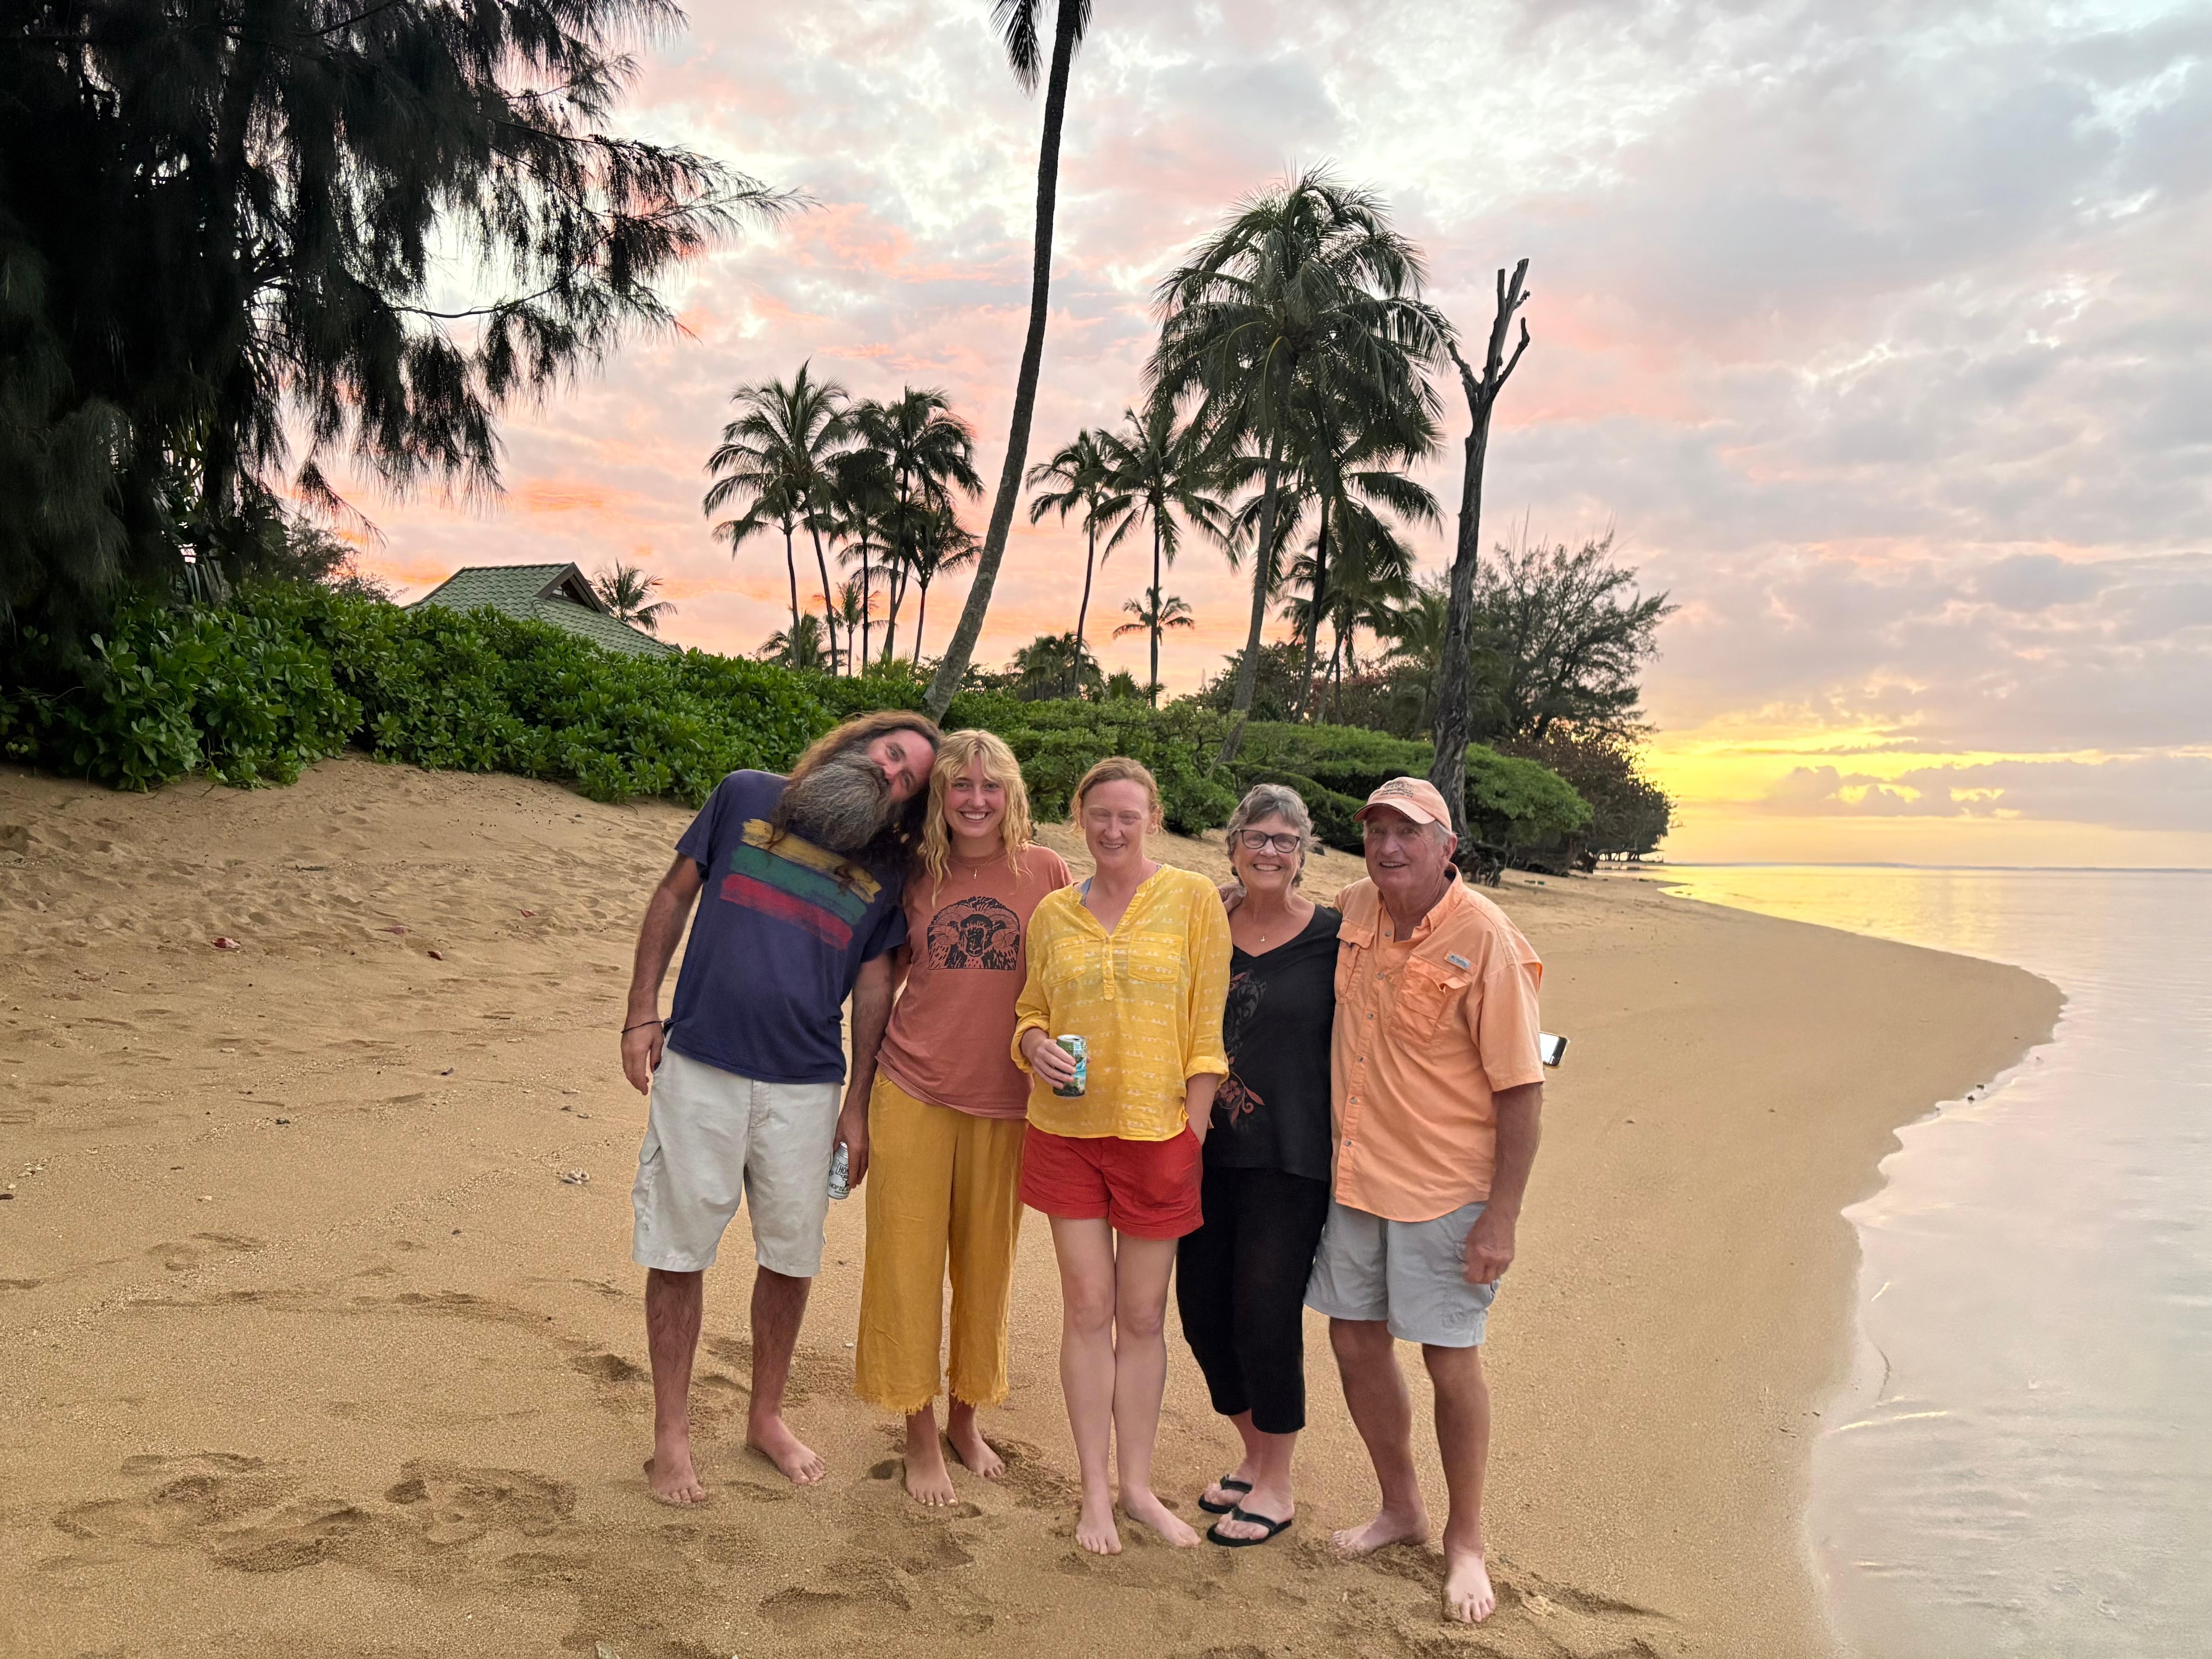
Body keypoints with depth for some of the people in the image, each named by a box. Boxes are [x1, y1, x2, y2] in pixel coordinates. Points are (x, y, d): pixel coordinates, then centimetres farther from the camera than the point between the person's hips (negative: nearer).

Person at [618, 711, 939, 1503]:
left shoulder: (888, 871, 6)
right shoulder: (746, 797, 2)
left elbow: (874, 981, 8)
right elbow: (674, 894, 7)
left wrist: (860, 1103, 6)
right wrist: (642, 1011, 1)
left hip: (805, 1086, 2)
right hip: (700, 1067, -1)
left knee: (791, 1255, 11)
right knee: (679, 1251, 6)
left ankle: (767, 1416, 33)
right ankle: (671, 1432, 23)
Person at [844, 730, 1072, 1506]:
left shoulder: (1046, 873, -2)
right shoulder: (916, 878, 2)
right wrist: (854, 1113, 8)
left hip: (1005, 1105, 0)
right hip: (912, 1096, 0)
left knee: (986, 1267, 12)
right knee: (908, 1263, 5)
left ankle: (965, 1418, 33)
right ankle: (920, 1436, 22)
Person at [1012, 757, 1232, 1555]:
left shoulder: (1193, 899, -2)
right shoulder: (1053, 913, 7)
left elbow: (1209, 1021, -2)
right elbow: (1030, 1009, 17)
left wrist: (1195, 1127, -6)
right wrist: (1036, 1047, -6)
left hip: (1156, 1131, -2)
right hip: (1067, 1129, 2)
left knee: (1143, 1316, 8)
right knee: (1087, 1309, 6)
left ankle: (1138, 1486, 24)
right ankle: (1095, 1490, 20)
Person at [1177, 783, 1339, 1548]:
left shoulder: (1333, 937, -4)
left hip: (1291, 1159, -5)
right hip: (1208, 1151, 5)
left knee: (1265, 1316, -3)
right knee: (1201, 1307, 8)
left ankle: (1276, 1486, 18)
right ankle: (1255, 1456, 31)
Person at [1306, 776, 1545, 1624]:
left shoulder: (1486, 941, -16)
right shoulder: (1353, 910, 1)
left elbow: (1521, 1088, -16)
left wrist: (1502, 1219, -17)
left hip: (1445, 1187, -6)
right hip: (1355, 1174, 6)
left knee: (1451, 1360, 4)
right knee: (1356, 1340, 14)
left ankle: (1465, 1540, 26)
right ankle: (1400, 1506, 36)